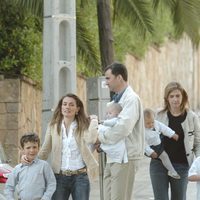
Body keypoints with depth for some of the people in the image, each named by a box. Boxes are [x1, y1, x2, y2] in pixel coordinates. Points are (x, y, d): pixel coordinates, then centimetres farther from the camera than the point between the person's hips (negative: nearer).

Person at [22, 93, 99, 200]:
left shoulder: (84, 126, 0)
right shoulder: (53, 126, 7)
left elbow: (90, 140, -21)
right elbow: (44, 151, 12)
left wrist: (94, 121, -18)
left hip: (80, 177, -2)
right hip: (60, 177, 2)